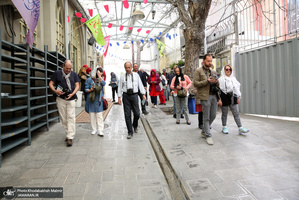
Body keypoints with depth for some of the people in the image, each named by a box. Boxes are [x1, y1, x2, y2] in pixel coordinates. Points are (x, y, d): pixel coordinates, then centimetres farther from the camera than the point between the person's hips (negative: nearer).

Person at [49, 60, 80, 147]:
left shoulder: (74, 74, 9)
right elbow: (50, 84, 4)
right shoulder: (57, 73, 5)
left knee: (71, 118, -7)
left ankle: (70, 137, -7)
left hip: (71, 99, 0)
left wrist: (72, 94, -11)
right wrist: (55, 91, -15)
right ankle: (68, 134, 21)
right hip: (60, 99, 1)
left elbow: (77, 86, 6)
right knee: (63, 118, 6)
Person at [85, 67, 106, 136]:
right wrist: (90, 90, -15)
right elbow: (86, 89, 5)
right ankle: (94, 129, 19)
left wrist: (99, 76, -13)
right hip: (91, 100, 0)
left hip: (99, 100, 0)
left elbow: (103, 84, -13)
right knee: (92, 115, 5)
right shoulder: (89, 79, 4)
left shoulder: (101, 79, 10)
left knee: (99, 115, -3)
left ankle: (100, 130, 1)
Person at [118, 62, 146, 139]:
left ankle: (135, 126, 33)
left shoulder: (136, 75, 8)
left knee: (137, 113, 0)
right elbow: (120, 87, 8)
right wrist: (119, 97, 2)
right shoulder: (122, 77, 7)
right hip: (126, 96, 0)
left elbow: (140, 85, 9)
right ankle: (130, 132, 10)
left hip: (134, 95, 0)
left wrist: (143, 94, 2)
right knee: (127, 115, 0)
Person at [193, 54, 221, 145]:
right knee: (206, 117, -1)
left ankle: (204, 132, 27)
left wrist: (216, 82, -2)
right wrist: (207, 81, -16)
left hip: (214, 96, 6)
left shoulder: (213, 72, 19)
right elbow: (195, 83, -8)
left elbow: (218, 85, 22)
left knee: (213, 116, 9)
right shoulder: (198, 71, 1)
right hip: (205, 96, -6)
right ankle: (208, 136, 8)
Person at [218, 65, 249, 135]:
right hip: (225, 98, -4)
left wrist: (239, 96, 12)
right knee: (224, 114, 6)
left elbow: (238, 87, 19)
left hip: (233, 98, 5)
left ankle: (240, 128, 0)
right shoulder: (221, 79, -2)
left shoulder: (233, 78, 15)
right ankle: (224, 127, 20)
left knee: (236, 113, 0)